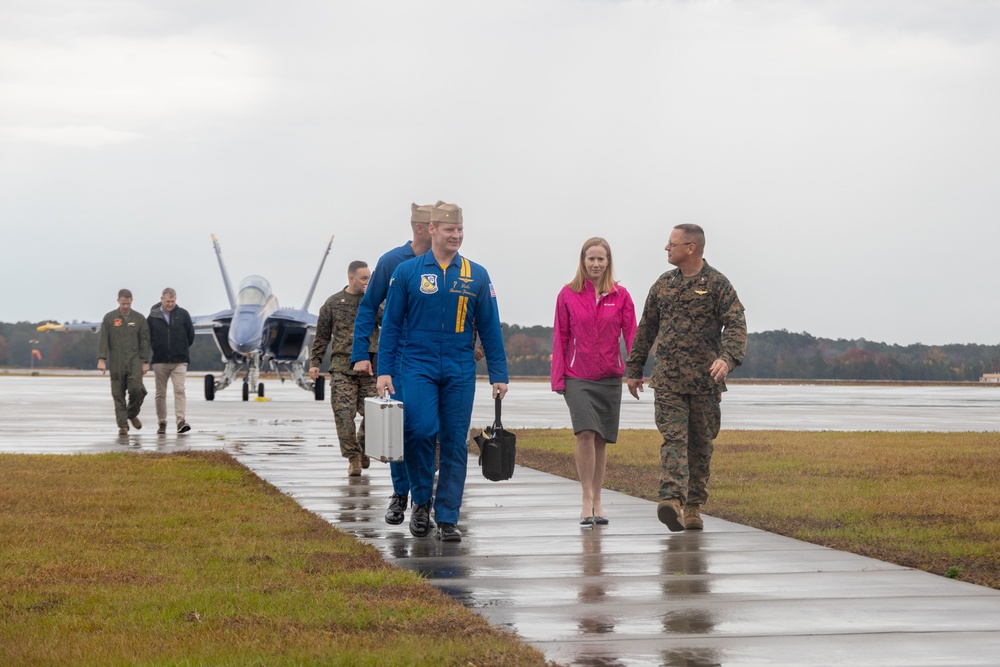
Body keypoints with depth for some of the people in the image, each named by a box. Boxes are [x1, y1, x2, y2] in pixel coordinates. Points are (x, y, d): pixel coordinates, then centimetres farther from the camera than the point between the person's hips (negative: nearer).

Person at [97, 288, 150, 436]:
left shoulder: (139, 319, 8)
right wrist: (101, 359, -9)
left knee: (137, 389, -15)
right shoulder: (109, 318, 5)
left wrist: (145, 362, 1)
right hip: (116, 362, 0)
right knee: (118, 395, -2)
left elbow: (144, 341, 7)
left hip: (134, 360, 0)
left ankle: (132, 414, 11)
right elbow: (103, 340, 0)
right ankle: (123, 425, 3)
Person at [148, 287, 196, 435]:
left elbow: (190, 334, 11)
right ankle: (161, 423, 13)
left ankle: (181, 420, -19)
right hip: (160, 361, 1)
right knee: (160, 393, 5)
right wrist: (157, 350, 9)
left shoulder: (183, 315, 2)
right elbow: (147, 338, 10)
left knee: (179, 389, -14)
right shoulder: (153, 317, 1)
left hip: (179, 360, -1)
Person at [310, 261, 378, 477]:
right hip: (342, 367, -1)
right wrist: (314, 362, 8)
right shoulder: (333, 303, 9)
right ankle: (353, 457, 1)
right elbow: (322, 336, 12)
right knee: (344, 414, -8)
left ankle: (363, 448, 24)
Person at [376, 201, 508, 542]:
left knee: (455, 442, 1)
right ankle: (421, 501, 4)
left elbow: (490, 329, 10)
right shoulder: (407, 272, 3)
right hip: (417, 367, -2)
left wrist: (498, 375, 5)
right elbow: (391, 324, 5)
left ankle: (447, 518, 7)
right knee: (420, 430, -17)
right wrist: (384, 370, -2)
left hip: (460, 372, 2)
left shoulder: (476, 276, 7)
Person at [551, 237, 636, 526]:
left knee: (601, 439, 7)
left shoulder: (620, 296, 4)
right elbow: (560, 339, 5)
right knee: (585, 433, -17)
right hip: (578, 376, -2)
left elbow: (631, 335, 2)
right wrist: (558, 378, 1)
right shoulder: (568, 295, 2)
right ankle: (587, 500, -12)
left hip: (610, 377, 2)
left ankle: (597, 502, 17)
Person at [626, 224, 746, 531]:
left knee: (700, 444, 6)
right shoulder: (663, 284, 12)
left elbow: (736, 324, -11)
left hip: (705, 379, -2)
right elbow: (646, 329, 19)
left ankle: (694, 507, 16)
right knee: (673, 437, -12)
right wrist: (634, 369, 19)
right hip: (667, 377, 2)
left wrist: (727, 358, -29)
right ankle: (672, 500, -26)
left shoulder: (717, 284, -1)